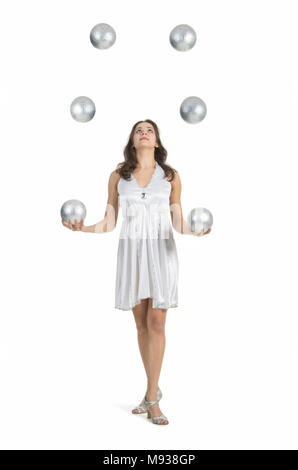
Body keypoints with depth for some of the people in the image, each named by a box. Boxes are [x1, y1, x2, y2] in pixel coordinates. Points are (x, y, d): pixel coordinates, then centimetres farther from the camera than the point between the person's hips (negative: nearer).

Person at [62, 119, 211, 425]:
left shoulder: (171, 176, 6)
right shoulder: (118, 176, 7)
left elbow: (178, 222, 6)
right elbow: (109, 223, 6)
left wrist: (196, 231, -15)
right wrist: (83, 228, -12)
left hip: (161, 252, -1)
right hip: (131, 251, 2)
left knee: (156, 323, -7)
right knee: (142, 324, 7)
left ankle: (151, 399, -2)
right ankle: (153, 390, 22)